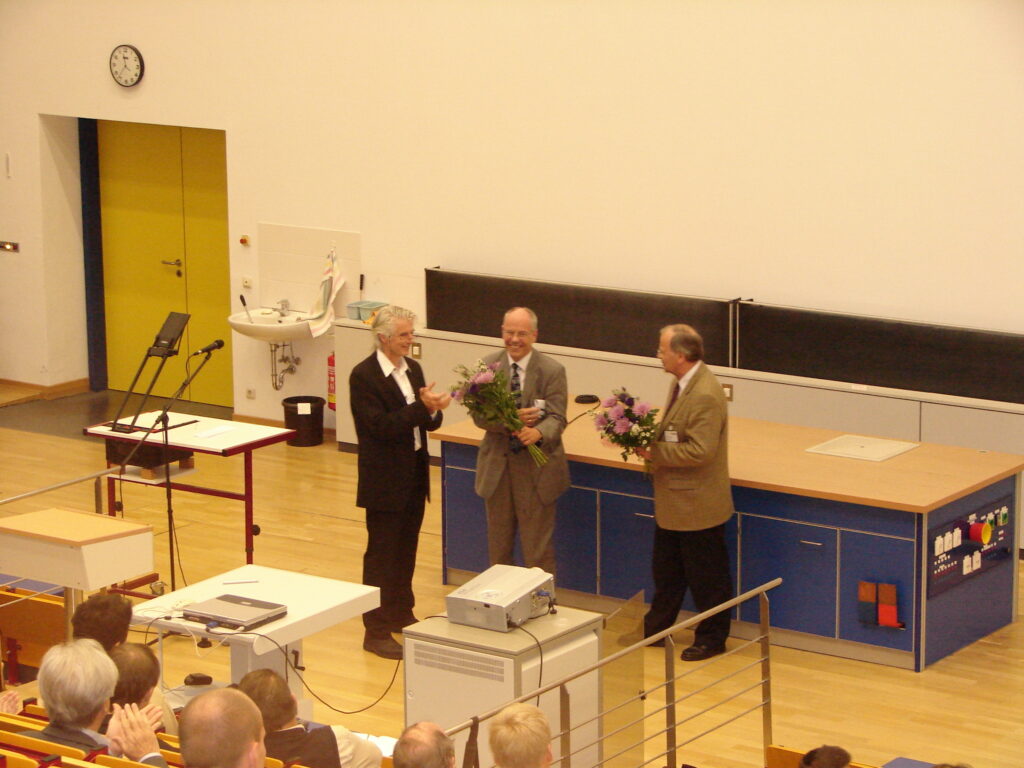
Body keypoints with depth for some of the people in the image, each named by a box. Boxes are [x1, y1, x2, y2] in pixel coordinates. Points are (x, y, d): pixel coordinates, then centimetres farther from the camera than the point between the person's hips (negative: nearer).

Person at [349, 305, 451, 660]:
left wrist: (434, 409, -16)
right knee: (381, 555, 0)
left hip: (415, 476, 7)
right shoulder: (364, 375, -15)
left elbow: (428, 423, 7)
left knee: (406, 550, 18)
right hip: (385, 480, -7)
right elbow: (381, 425, -23)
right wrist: (421, 407, -29)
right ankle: (376, 632, 7)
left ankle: (401, 615, 33)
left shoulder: (412, 369, 8)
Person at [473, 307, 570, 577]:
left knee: (538, 548, 3)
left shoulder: (552, 370, -9)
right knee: (498, 545, 16)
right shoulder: (488, 366, -1)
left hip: (537, 470, -3)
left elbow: (557, 418, -14)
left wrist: (538, 432, -37)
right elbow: (479, 415, -8)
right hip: (497, 466, 3)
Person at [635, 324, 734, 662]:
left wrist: (655, 451, -21)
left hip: (697, 503, -10)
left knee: (706, 577, 7)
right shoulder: (682, 383, 5)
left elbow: (699, 451, -29)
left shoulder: (705, 395, -26)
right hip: (673, 500, 10)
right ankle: (655, 629, 36)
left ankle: (712, 638, 20)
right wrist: (650, 437, -1)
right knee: (666, 570, 22)